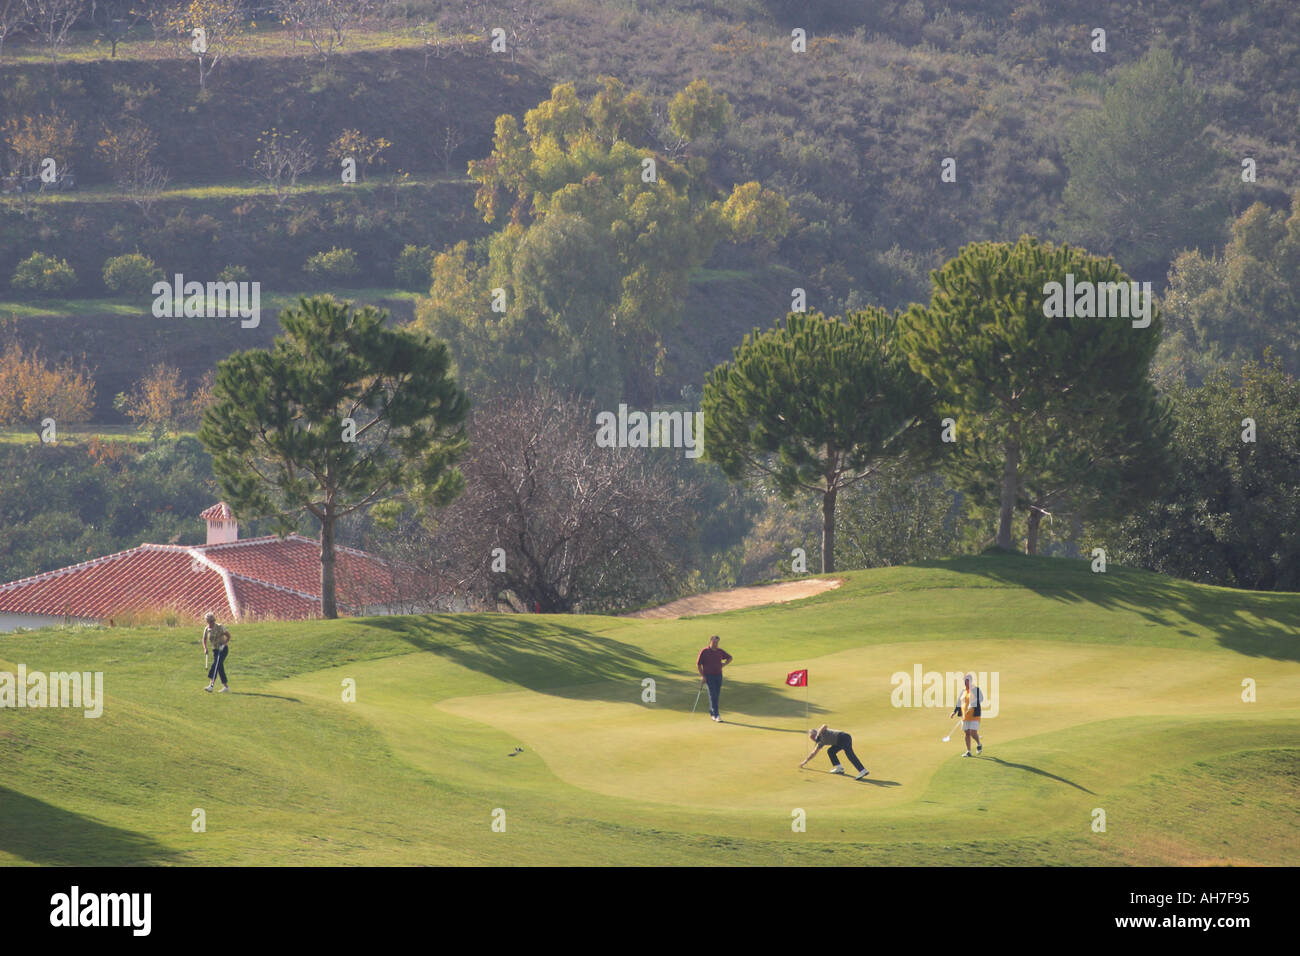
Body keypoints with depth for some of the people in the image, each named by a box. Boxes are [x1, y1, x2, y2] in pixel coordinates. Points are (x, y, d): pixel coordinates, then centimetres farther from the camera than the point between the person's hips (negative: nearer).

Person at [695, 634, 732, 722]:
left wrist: (724, 664, 3)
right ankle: (716, 715, -15)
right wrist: (702, 675, -9)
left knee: (717, 695, 10)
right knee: (713, 695, -12)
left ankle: (711, 712, 28)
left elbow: (730, 658, 21)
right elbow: (698, 664, -3)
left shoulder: (720, 651, 5)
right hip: (708, 676, -5)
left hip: (718, 675, 5)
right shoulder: (704, 652, -7)